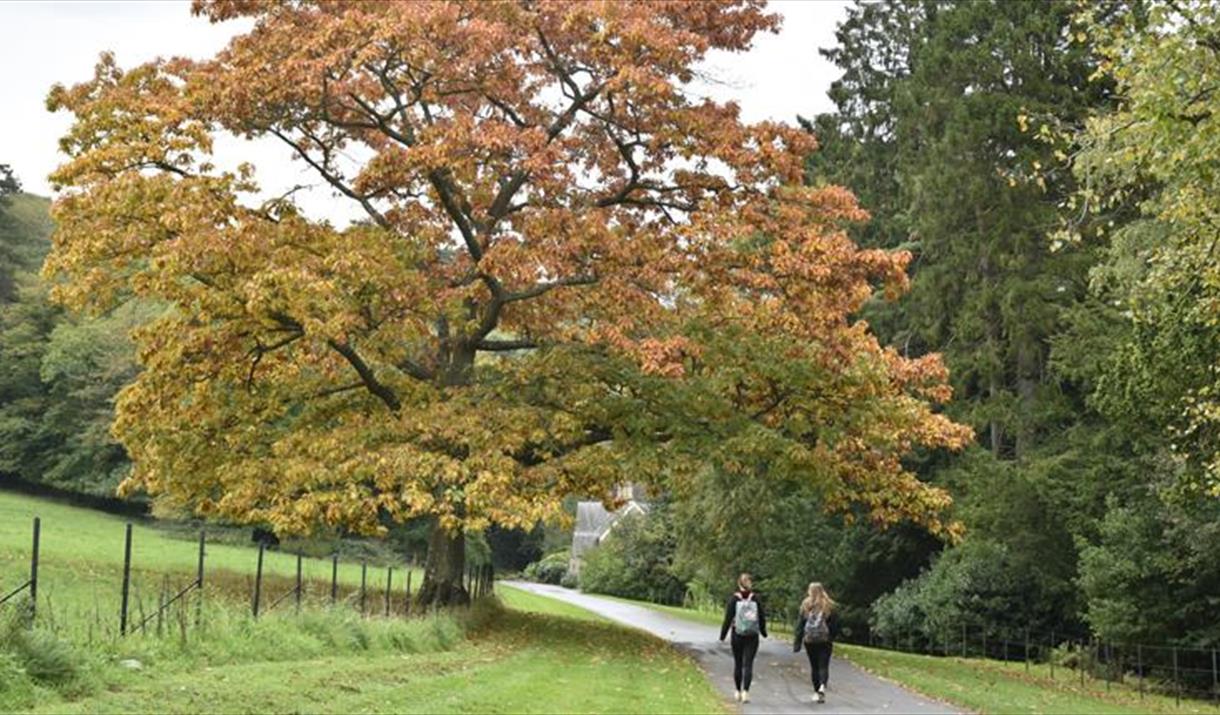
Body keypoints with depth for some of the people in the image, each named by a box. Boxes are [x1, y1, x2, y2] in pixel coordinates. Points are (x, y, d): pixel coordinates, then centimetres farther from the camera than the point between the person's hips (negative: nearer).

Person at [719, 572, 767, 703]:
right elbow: (762, 617, 2)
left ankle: (738, 692, 19)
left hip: (737, 636, 0)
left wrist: (723, 635, 1)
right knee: (748, 664, 0)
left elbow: (728, 618, -8)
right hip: (752, 636, 0)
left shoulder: (734, 599, -7)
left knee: (738, 663, 12)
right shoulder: (756, 599, -3)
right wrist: (763, 632, 19)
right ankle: (745, 691, -13)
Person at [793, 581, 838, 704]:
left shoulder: (806, 606, -2)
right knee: (823, 666, 1)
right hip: (825, 640, -1)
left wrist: (797, 642, 3)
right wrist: (832, 637, 14)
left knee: (814, 666, 12)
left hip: (809, 640, 1)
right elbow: (835, 624, 0)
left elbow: (800, 624, -1)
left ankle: (816, 692, 12)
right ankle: (822, 686, -24)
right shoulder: (829, 606, -3)